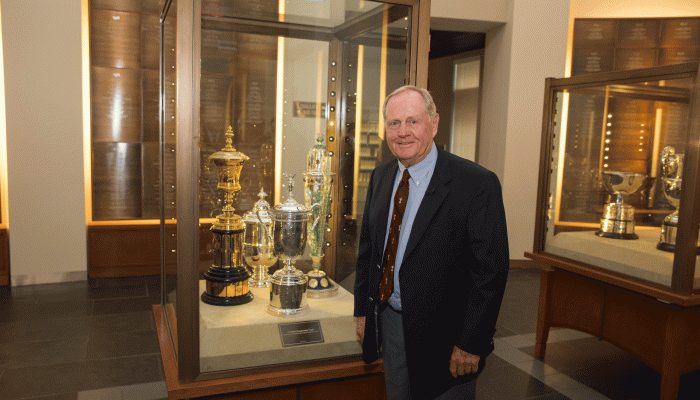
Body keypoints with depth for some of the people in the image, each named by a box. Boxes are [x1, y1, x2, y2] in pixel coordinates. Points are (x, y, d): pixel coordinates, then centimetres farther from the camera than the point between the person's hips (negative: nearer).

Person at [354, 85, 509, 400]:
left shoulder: (477, 184, -17)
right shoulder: (380, 177, 3)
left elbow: (491, 270, -17)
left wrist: (471, 344, -17)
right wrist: (363, 310, 10)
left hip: (442, 336, -5)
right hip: (390, 324, 6)